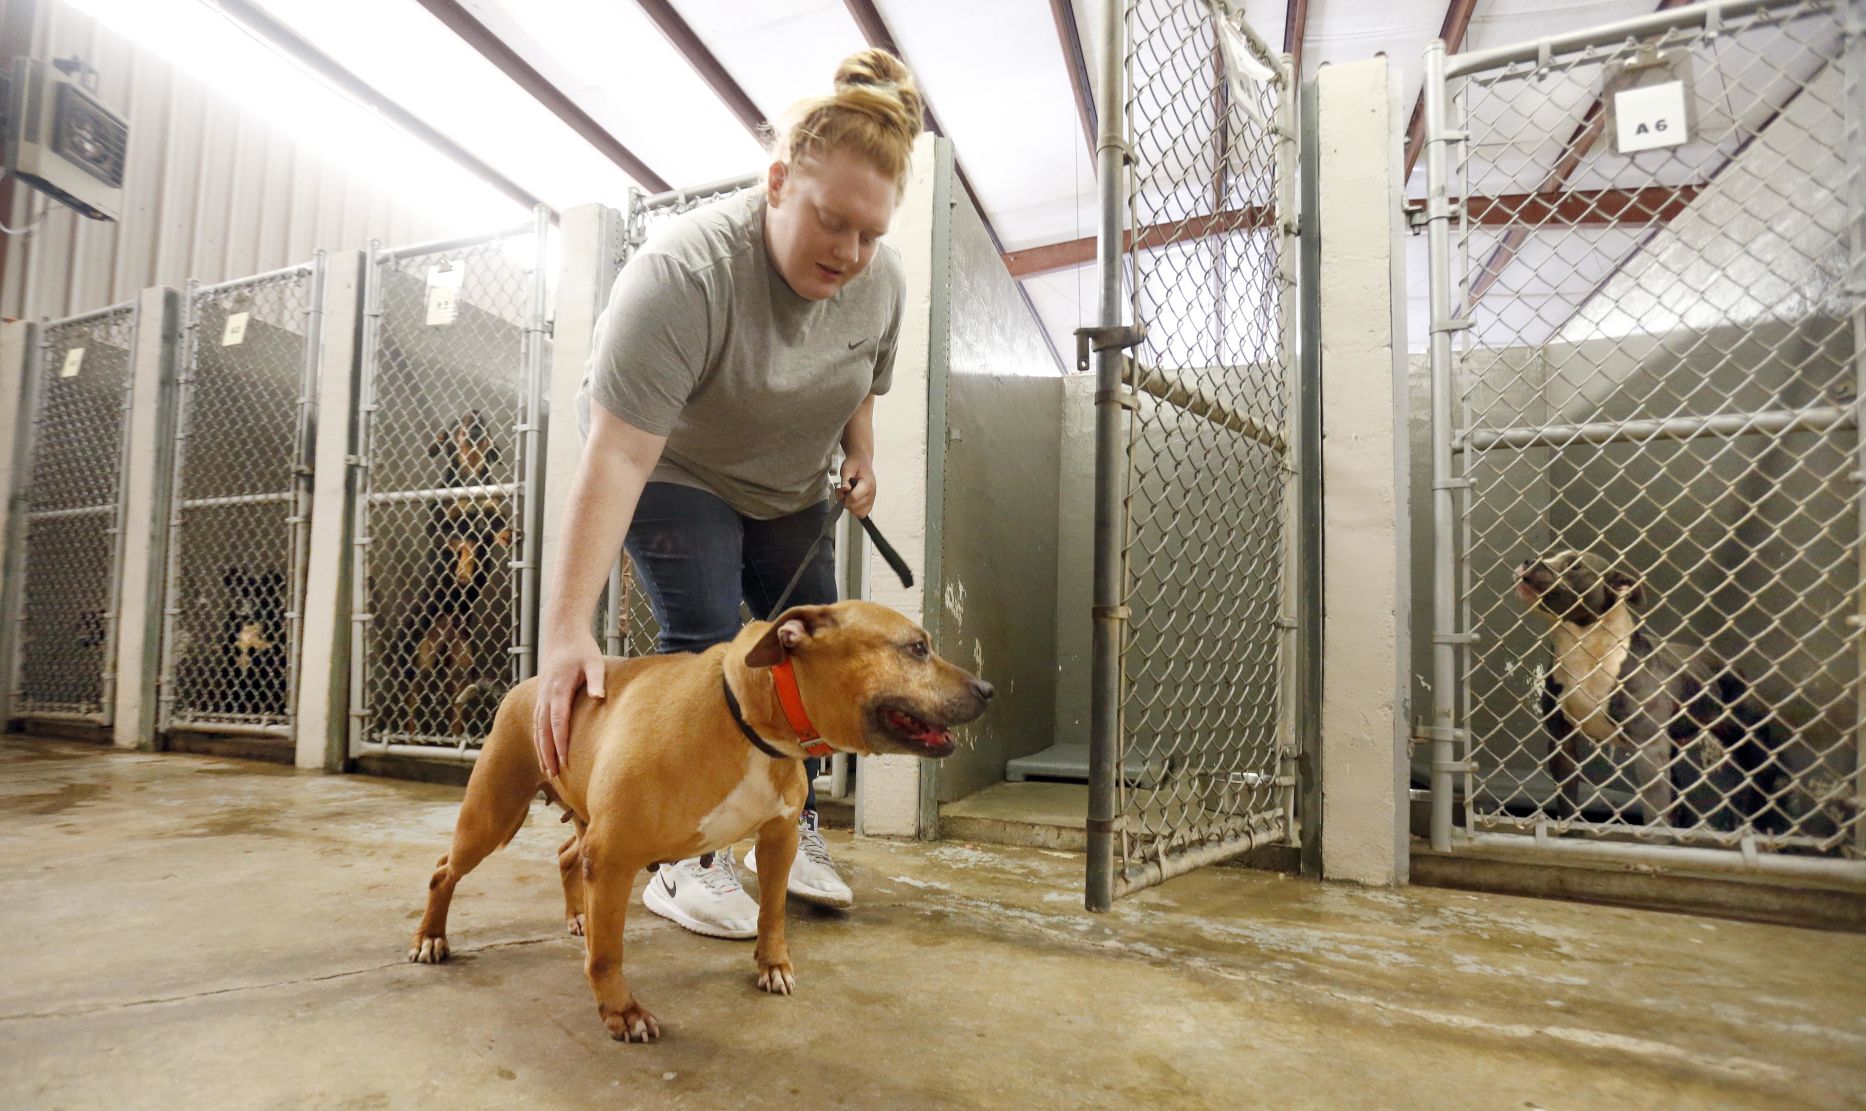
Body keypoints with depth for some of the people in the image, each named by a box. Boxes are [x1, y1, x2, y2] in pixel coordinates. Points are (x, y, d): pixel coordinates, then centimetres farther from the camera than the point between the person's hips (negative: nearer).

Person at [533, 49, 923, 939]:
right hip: (673, 467, -6)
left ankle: (791, 834, 16)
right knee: (703, 647, -13)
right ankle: (685, 863, 1)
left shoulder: (881, 280, -14)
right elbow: (616, 457, -39)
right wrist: (567, 629, -43)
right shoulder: (684, 271, -34)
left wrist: (861, 456, -9)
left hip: (788, 484, 6)